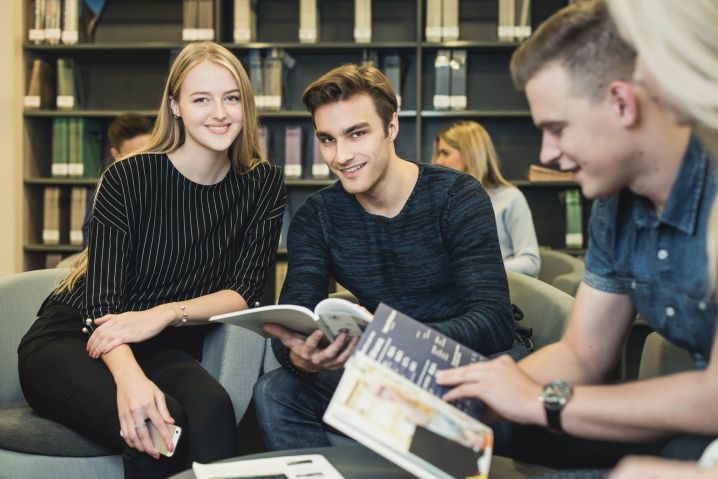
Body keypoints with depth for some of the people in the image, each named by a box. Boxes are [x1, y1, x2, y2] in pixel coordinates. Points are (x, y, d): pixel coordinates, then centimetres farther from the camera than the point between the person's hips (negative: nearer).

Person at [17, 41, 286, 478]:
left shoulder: (264, 185, 0)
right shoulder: (129, 178, -11)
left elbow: (245, 291, -5)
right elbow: (102, 299, -17)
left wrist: (165, 314, -24)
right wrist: (129, 377, -38)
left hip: (166, 351, 2)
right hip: (69, 340, -2)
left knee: (211, 407, -33)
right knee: (158, 422, -33)